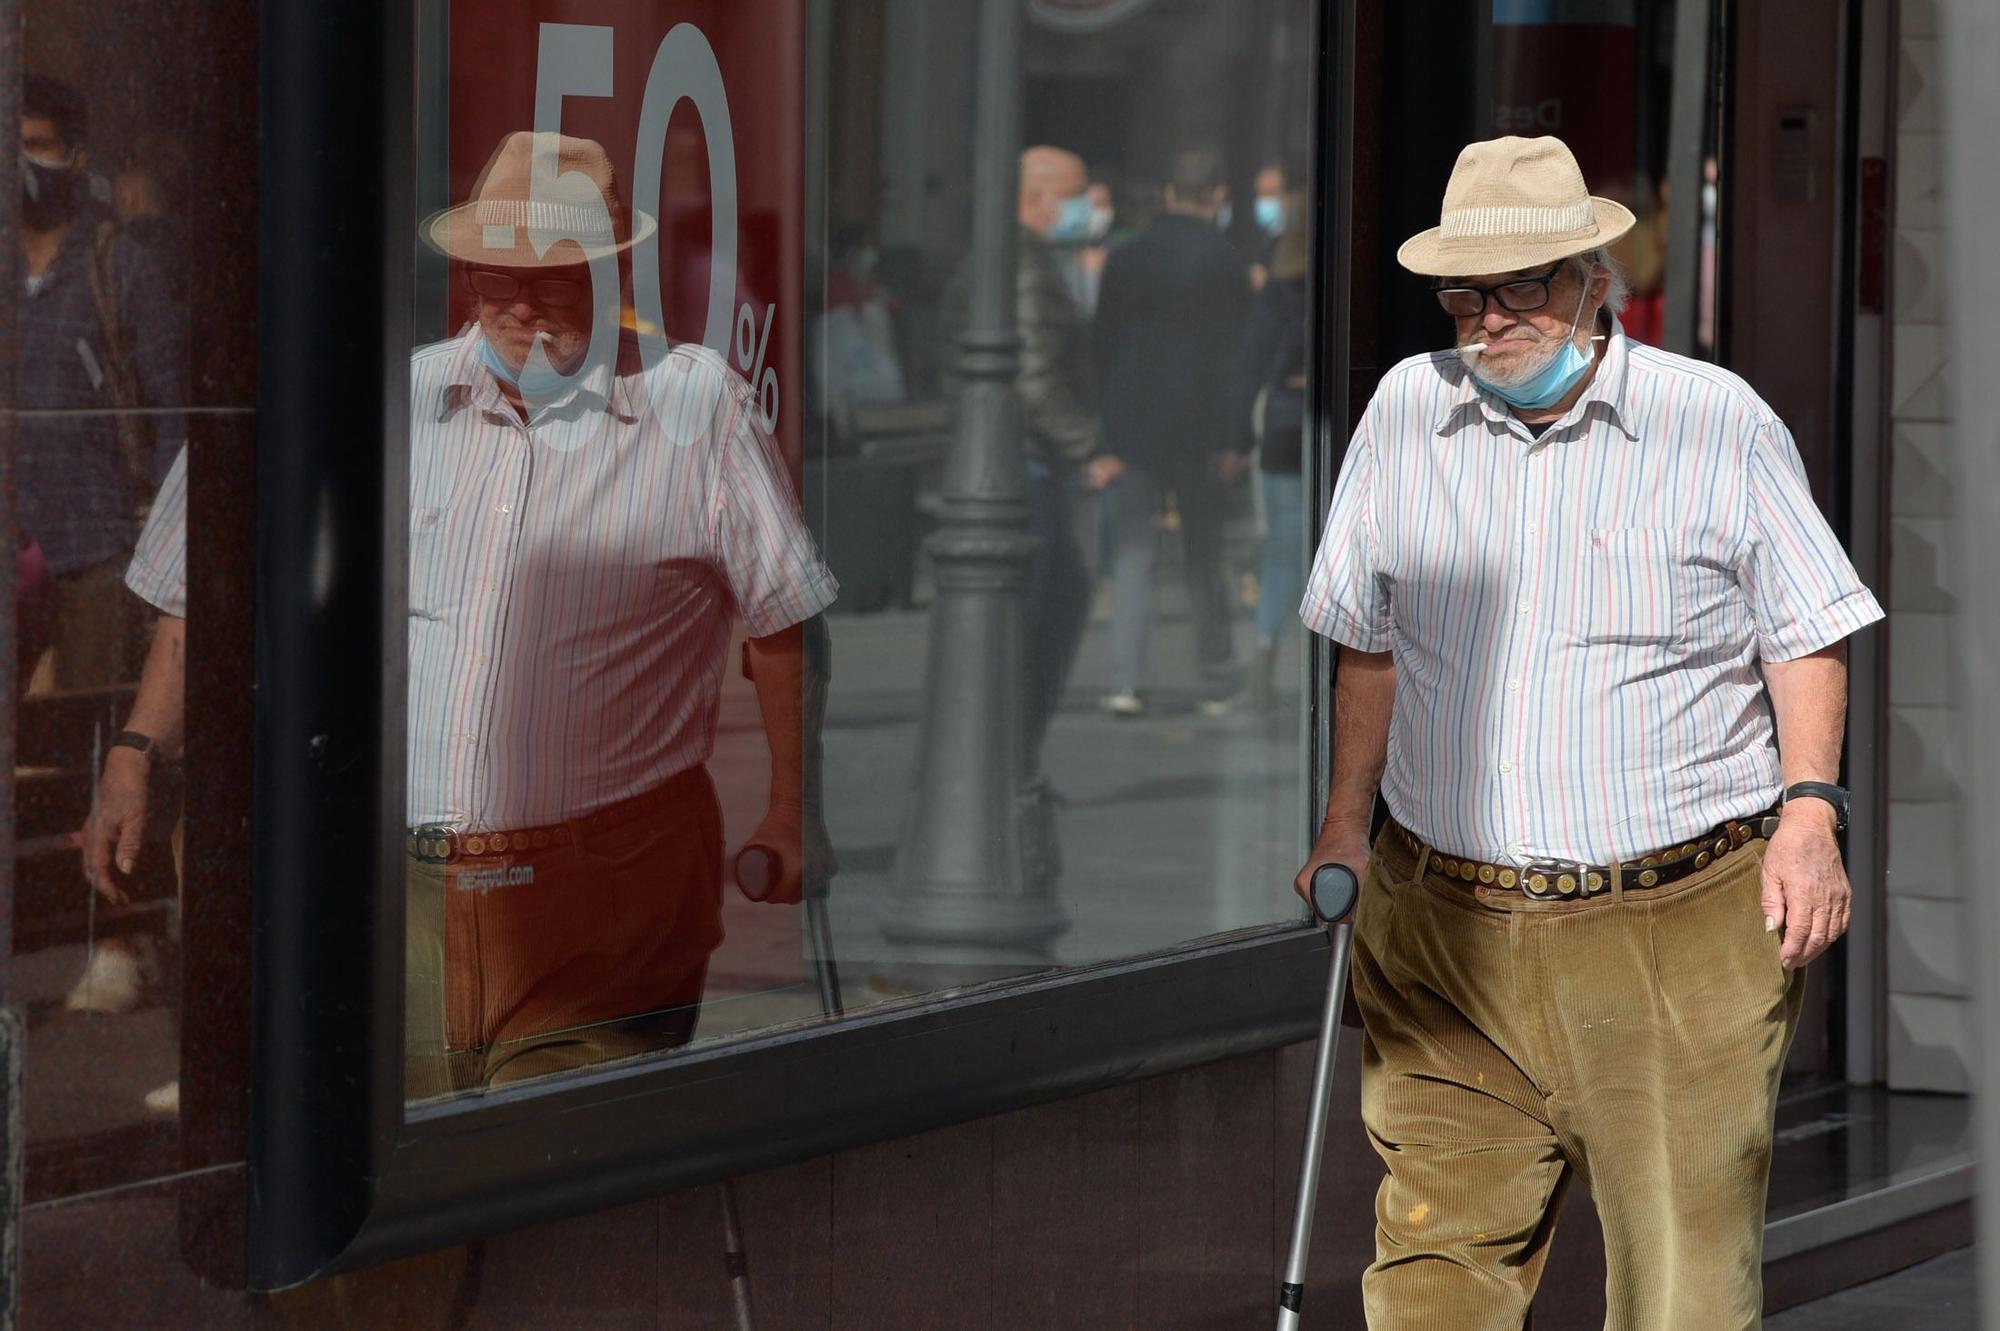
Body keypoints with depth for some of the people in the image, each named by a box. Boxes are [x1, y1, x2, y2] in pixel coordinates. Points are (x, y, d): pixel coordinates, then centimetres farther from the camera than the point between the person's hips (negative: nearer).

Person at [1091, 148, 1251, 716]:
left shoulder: (1126, 259, 3)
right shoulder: (1223, 264, -7)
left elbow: (1102, 346, 7)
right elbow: (1233, 353, -9)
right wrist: (1232, 439, -6)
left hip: (1132, 428, 2)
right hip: (1197, 428, -2)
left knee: (1133, 552, 3)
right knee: (1204, 553, 10)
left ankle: (1127, 680, -9)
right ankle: (1217, 677, 18)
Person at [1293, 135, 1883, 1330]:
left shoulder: (1720, 422, 0)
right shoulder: (1406, 413, 8)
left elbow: (1807, 634, 7)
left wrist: (1809, 812, -5)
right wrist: (1346, 821, 21)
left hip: (1679, 931, -2)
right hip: (1448, 936, 2)